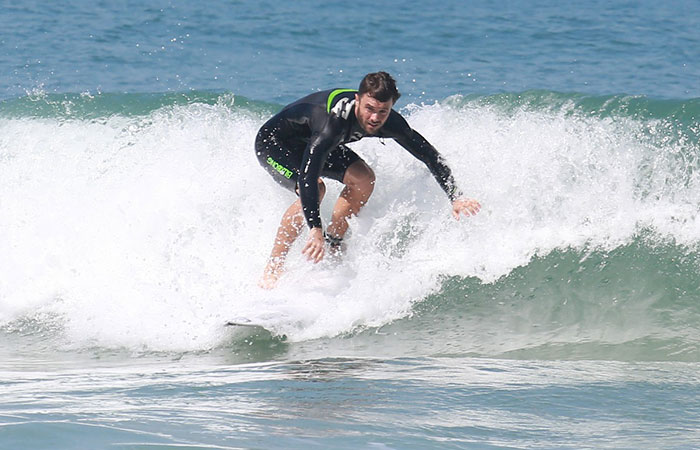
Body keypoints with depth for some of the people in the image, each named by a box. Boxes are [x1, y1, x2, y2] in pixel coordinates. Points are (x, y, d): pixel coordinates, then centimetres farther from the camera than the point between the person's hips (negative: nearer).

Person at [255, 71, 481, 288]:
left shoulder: (390, 122, -21)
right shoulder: (334, 120, -42)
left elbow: (429, 154, -8)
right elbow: (307, 175, -50)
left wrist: (456, 198, -16)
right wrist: (315, 230, -57)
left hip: (308, 140, 7)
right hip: (273, 141, -7)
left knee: (363, 179, -8)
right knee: (315, 188, -30)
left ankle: (332, 247, 6)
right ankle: (271, 272, -26)